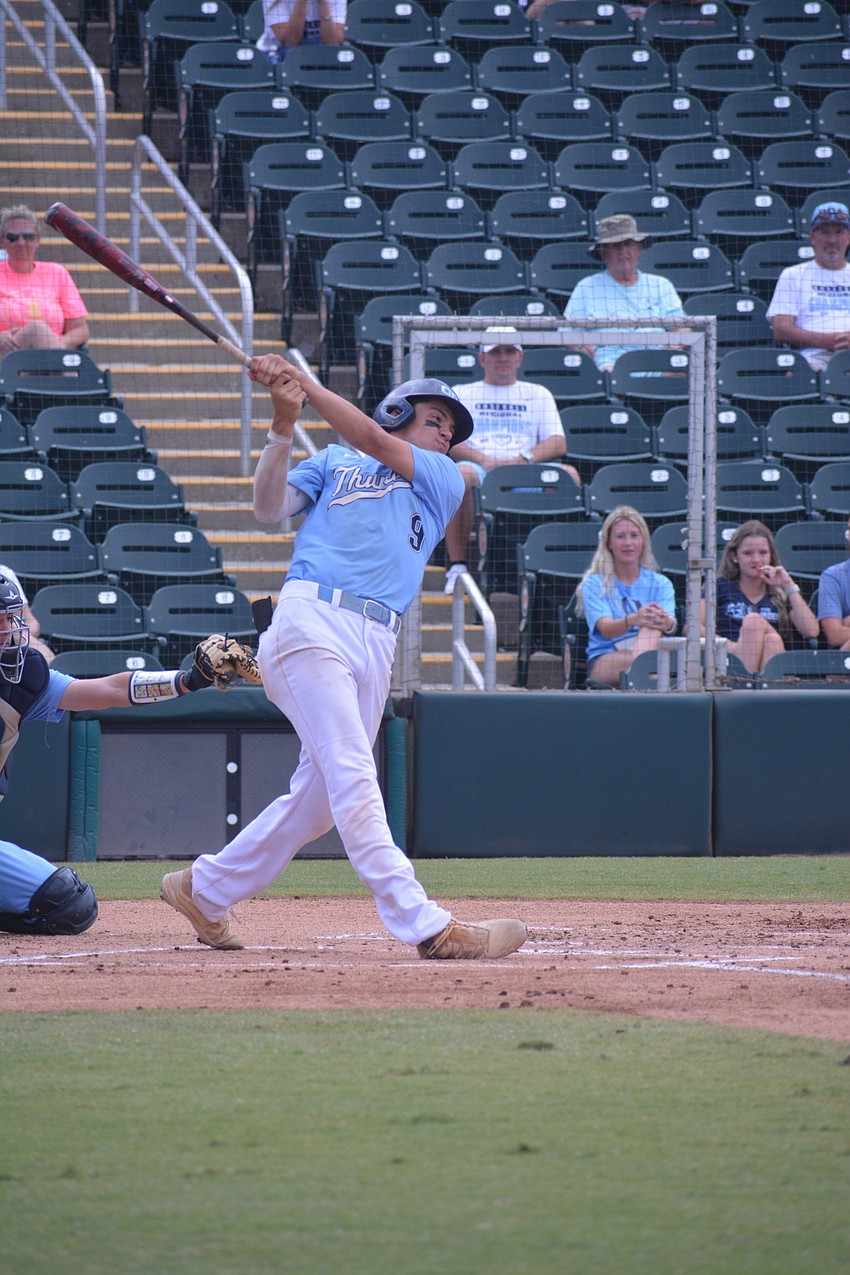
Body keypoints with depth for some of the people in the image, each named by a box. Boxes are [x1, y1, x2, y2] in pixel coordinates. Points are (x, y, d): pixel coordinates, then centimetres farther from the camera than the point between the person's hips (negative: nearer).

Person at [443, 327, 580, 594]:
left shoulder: (538, 394, 26)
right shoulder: (461, 394, 21)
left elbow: (558, 443, 11)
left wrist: (523, 459, -10)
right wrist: (485, 460, -14)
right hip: (481, 471, -2)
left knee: (568, 475, -30)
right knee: (461, 474, -39)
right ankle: (457, 567, -34)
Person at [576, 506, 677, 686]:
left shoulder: (660, 584, 15)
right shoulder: (594, 584, 8)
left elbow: (671, 625, -5)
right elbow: (606, 628, -11)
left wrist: (667, 624, -32)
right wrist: (633, 619, -34)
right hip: (603, 661, -1)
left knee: (652, 627, -35)